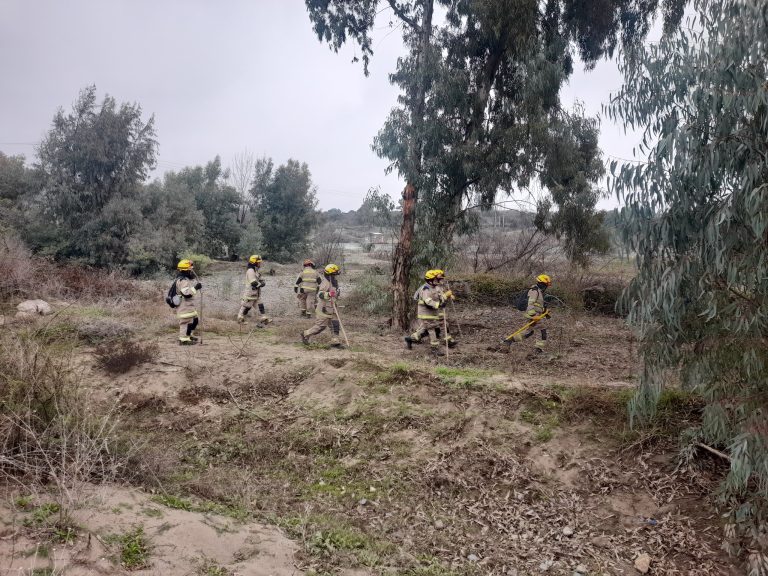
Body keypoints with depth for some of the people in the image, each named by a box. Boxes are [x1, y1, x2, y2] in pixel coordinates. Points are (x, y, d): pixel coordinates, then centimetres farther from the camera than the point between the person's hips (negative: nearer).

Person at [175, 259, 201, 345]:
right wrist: (195, 288, -28)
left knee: (195, 319, 21)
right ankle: (184, 340, 6)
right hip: (185, 306, -11)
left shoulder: (188, 278, 11)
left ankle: (189, 335, 36)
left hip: (191, 305, 11)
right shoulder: (182, 281, -22)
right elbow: (186, 293, -31)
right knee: (186, 322, -3)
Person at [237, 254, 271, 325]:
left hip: (256, 293, 9)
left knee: (260, 306, 5)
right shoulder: (250, 271, -18)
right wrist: (260, 284, -11)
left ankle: (264, 319, 6)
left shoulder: (255, 271, 15)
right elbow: (254, 283, -26)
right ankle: (240, 318, 16)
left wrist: (263, 282, -9)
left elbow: (261, 279, 15)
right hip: (250, 293, -9)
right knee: (246, 306, 2)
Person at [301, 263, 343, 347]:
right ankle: (305, 335, 17)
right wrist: (329, 294, -43)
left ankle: (335, 341, 6)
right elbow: (320, 294, -30)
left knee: (335, 324, 2)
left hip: (331, 308, 9)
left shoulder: (333, 282, 10)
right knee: (321, 326, 0)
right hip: (324, 309, -9)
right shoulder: (325, 282, -20)